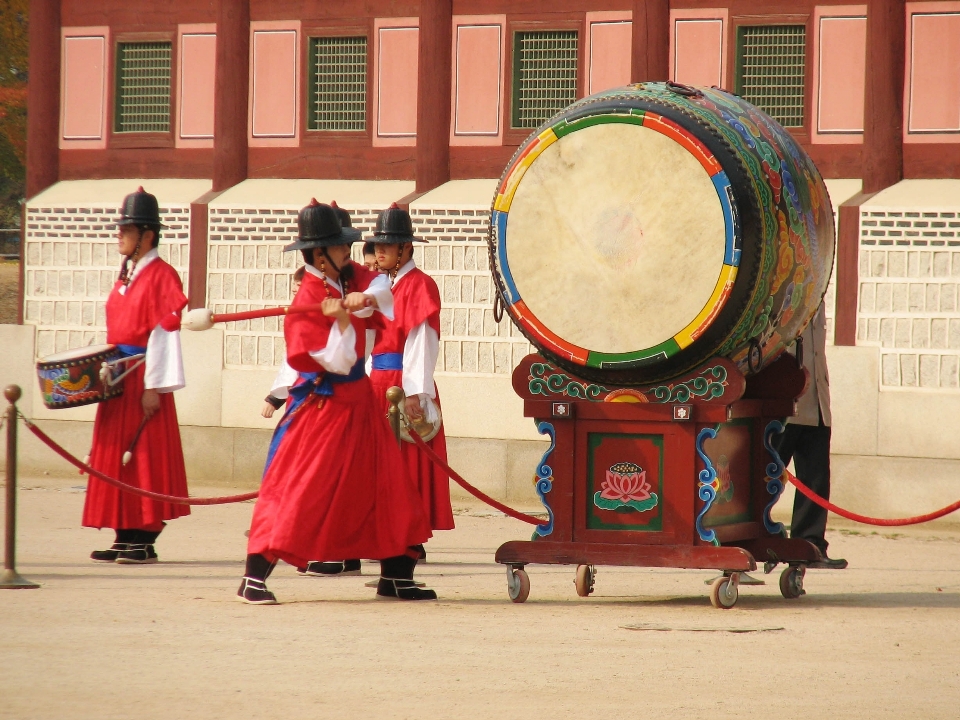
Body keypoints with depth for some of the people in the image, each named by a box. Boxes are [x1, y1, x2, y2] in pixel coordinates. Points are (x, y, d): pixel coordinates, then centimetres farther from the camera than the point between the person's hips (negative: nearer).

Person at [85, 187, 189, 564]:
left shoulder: (161, 276, -10)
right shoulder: (127, 275, 15)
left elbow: (164, 331, -15)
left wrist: (154, 386, -19)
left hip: (144, 375, -9)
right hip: (118, 375, 9)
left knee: (146, 455, -5)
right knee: (117, 455, 8)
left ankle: (146, 542, -1)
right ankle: (125, 538, 12)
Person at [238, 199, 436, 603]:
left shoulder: (350, 276, 3)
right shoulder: (306, 302, -19)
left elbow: (382, 287, -11)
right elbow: (339, 362, -20)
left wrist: (365, 298, -29)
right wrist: (343, 321, -33)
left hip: (358, 401, 8)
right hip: (323, 405, -8)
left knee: (387, 484, 10)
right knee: (296, 487, -12)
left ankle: (396, 576, 19)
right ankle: (253, 580, -11)